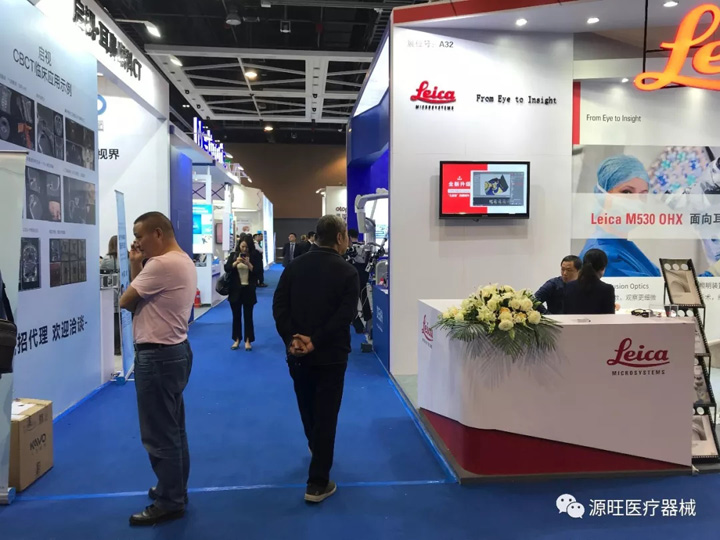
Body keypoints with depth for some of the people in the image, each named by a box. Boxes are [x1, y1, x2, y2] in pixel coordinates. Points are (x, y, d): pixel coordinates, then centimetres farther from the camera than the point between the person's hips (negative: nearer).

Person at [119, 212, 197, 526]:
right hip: (174, 351, 11)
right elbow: (146, 296, 12)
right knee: (172, 430, 20)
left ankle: (169, 503, 14)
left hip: (157, 356, -11)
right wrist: (136, 266, 3)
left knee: (159, 435, 2)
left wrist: (136, 267, 4)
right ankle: (175, 491, 33)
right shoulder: (183, 261, 12)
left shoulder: (161, 264, -21)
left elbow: (125, 301, -13)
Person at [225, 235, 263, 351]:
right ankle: (237, 340, 23)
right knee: (236, 316, 11)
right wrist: (236, 262, -22)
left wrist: (248, 264, -23)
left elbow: (258, 271, -10)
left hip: (249, 290, -2)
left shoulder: (255, 255, -4)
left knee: (248, 316, 4)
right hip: (235, 290, 2)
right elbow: (227, 268, -6)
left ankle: (248, 341, 13)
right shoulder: (233, 255, 2)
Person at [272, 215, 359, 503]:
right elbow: (345, 315, -20)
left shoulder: (294, 266, 3)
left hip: (297, 354, 5)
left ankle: (315, 448, 50)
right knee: (325, 415, 3)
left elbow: (279, 306, -6)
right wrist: (315, 341, -20)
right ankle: (317, 484, 7)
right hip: (331, 354, -4)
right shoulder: (347, 272, -9)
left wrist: (291, 339, -13)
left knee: (307, 409, 24)